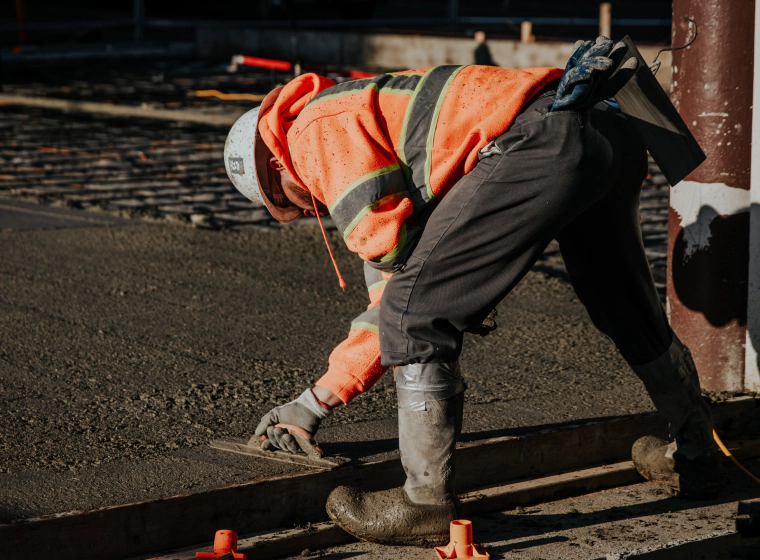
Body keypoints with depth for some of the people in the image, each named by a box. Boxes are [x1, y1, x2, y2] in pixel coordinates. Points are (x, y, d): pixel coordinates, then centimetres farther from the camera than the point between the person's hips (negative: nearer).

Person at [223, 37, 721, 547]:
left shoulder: (317, 130, 6)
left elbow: (393, 244, -7)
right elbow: (393, 288, 35)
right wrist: (317, 401, 37)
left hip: (543, 142, -10)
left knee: (417, 312, -2)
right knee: (626, 308, 30)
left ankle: (428, 504, 3)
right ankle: (697, 457, 49)